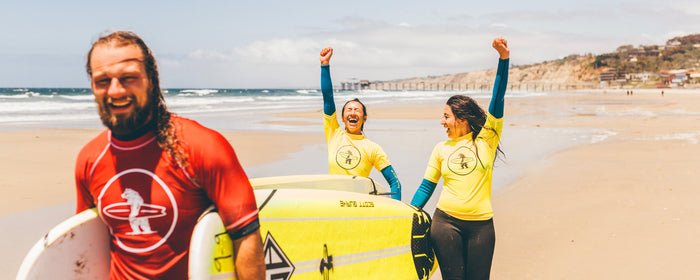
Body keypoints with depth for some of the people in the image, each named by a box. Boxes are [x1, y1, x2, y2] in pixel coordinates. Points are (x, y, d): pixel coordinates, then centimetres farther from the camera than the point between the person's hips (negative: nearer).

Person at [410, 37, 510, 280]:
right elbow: (426, 187, 10)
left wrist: (504, 59, -19)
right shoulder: (441, 149, 7)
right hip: (445, 222, 2)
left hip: (481, 225, -1)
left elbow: (497, 101, -10)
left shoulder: (486, 139, 1)